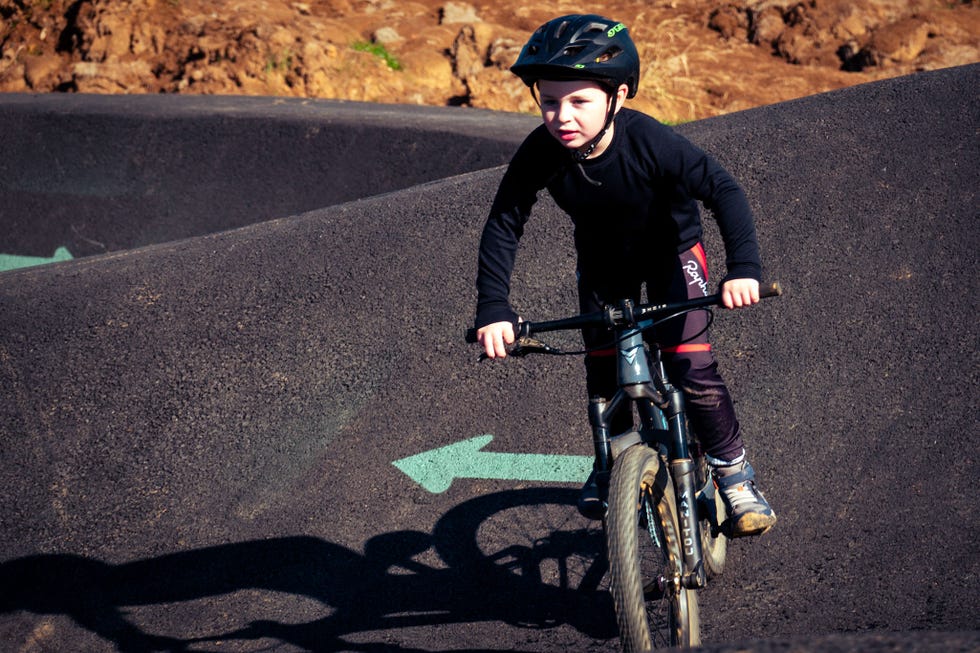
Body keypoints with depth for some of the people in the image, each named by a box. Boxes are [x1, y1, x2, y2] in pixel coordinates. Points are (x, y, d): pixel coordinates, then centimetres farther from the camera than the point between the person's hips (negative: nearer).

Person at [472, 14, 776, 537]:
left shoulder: (650, 142, -37)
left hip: (670, 249, -3)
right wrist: (493, 310, -33)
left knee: (690, 364, -12)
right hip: (602, 258, 3)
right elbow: (502, 226, -23)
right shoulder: (540, 154, -29)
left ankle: (732, 472, 6)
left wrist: (743, 268, -48)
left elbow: (724, 191, -36)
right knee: (601, 368, 1)